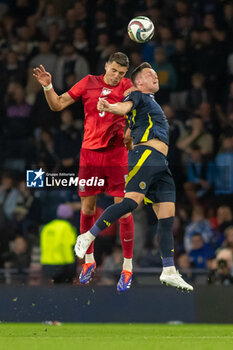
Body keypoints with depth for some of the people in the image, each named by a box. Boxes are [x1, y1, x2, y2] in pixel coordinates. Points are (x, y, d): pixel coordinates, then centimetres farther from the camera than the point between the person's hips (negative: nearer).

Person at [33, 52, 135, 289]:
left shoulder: (126, 87, 2)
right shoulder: (89, 83, 5)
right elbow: (58, 104, 7)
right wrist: (47, 87, -8)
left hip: (117, 155, -2)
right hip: (90, 153, 2)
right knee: (87, 208, 6)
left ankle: (127, 265, 3)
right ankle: (89, 260, 23)